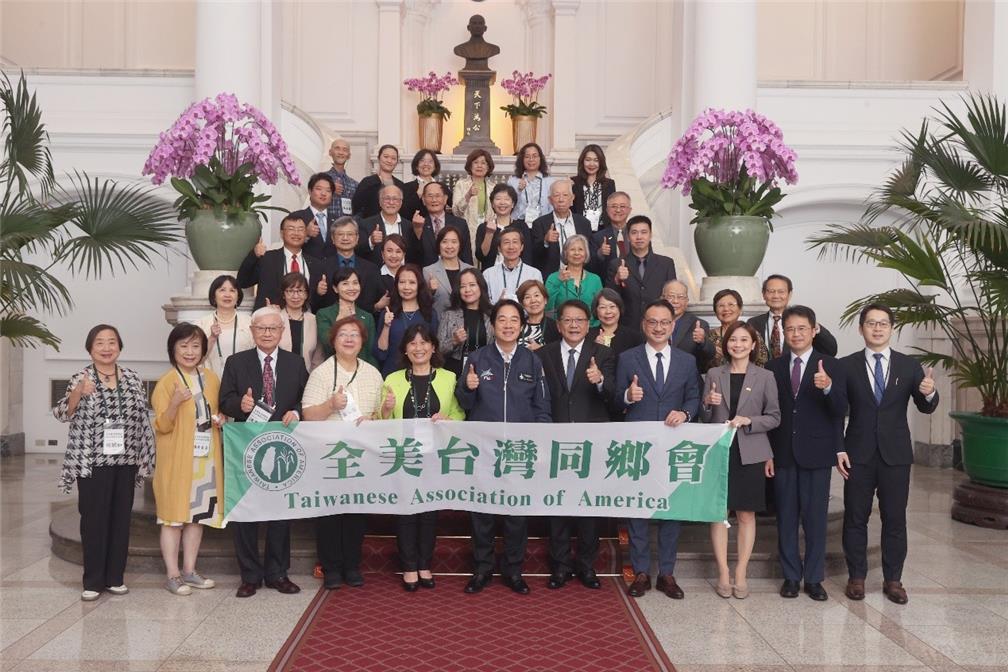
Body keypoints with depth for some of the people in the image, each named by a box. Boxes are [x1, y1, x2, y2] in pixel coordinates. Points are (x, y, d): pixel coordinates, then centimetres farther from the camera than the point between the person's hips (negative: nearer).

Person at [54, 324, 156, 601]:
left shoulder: (132, 378, 5)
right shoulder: (80, 378, -4)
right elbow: (62, 414, -14)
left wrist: (145, 456, 7)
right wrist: (77, 393, -34)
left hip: (125, 461, 3)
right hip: (92, 462, -3)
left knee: (121, 518, 9)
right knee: (94, 520, 2)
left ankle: (115, 577, 21)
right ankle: (93, 581, 13)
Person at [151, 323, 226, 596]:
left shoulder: (211, 378, 7)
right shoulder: (166, 382, -8)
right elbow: (162, 426, -11)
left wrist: (219, 419, -2)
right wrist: (175, 403, -29)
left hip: (206, 457, 5)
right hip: (176, 458, -5)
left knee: (198, 514, 10)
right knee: (173, 515, 0)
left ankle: (189, 571, 21)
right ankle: (173, 575, 9)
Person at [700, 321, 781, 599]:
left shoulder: (765, 377, 2)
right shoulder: (714, 374, 5)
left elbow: (775, 417, 2)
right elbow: (705, 418, 9)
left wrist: (748, 421, -13)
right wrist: (707, 404, -12)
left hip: (750, 454, -1)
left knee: (746, 514, 5)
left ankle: (741, 574, 15)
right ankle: (723, 574, 11)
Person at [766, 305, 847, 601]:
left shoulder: (830, 366, -1)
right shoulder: (773, 367, 5)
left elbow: (840, 411, -9)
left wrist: (828, 387, -29)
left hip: (816, 453, -2)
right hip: (782, 452, 2)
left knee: (815, 517, 4)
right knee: (786, 516, 9)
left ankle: (814, 578, 16)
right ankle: (791, 575, 20)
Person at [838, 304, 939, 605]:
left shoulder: (909, 365, 2)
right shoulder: (846, 365, -1)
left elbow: (926, 408, -2)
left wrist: (929, 393, -25)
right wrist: (838, 449, -5)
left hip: (896, 454, 1)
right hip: (858, 454, -1)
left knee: (895, 519, 7)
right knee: (855, 518, 6)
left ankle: (893, 580, 19)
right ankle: (856, 577, 19)